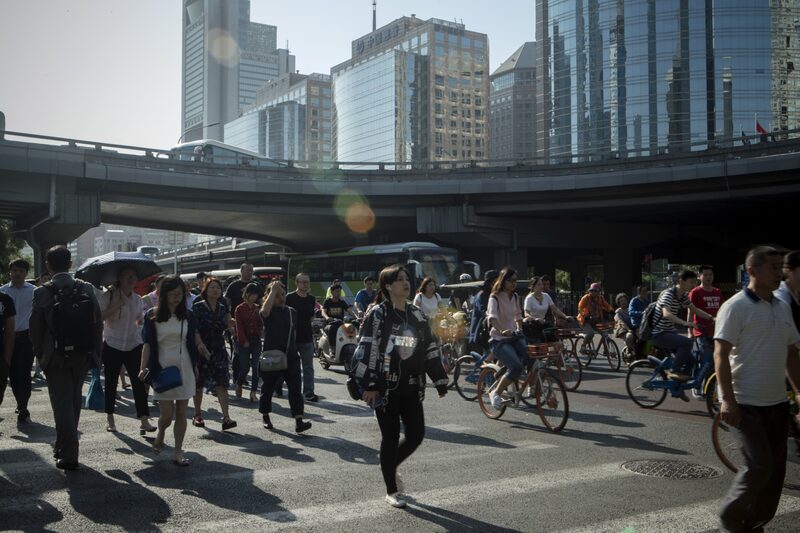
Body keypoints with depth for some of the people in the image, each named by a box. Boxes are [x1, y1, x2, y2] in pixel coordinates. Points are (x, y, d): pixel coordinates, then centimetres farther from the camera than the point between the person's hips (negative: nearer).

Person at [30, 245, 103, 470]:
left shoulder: (41, 293, -11)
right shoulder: (87, 289, -4)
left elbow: (35, 327, -7)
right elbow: (98, 323, -3)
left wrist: (40, 355, 7)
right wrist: (95, 353, 6)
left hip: (56, 358, -3)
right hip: (82, 357, 3)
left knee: (62, 405, 3)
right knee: (73, 403, 18)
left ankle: (69, 455, 1)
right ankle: (64, 447, 32)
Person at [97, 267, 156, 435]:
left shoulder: (137, 299, 10)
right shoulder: (108, 296, -6)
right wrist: (116, 306, -24)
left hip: (134, 345, 3)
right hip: (112, 345, -3)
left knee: (139, 382, -7)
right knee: (111, 382, 8)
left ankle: (144, 420, -10)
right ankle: (109, 418, 25)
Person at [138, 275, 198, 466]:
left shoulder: (187, 316, 7)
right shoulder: (153, 316, -1)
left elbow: (193, 343, 11)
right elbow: (147, 344, -2)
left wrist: (195, 368, 12)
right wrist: (143, 368, -14)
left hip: (185, 369, 2)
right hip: (163, 369, -2)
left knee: (181, 412, 3)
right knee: (166, 414, -3)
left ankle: (178, 452, 12)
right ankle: (160, 433, 30)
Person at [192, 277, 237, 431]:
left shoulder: (222, 308, 10)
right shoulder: (198, 307, -6)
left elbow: (227, 325, 17)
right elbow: (194, 329, -12)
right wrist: (201, 345, -24)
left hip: (219, 350, 3)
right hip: (201, 349, -3)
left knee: (221, 383, -8)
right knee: (199, 383, 7)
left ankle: (226, 417, -15)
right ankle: (197, 415, 23)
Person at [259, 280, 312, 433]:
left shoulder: (292, 312, 11)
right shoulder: (269, 311, -5)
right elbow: (265, 310, -31)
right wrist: (273, 290, -23)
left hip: (290, 356, 4)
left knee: (295, 388, -6)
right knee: (268, 387, 10)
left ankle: (299, 421, -11)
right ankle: (265, 417, 29)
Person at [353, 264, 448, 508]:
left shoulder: (416, 315, 9)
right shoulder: (377, 314, -8)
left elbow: (430, 349, 12)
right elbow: (366, 350, -13)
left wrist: (440, 381, 11)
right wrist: (368, 384, -18)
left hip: (411, 388, 5)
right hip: (385, 387, -5)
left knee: (416, 435, 5)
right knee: (391, 437, 2)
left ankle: (391, 466, 35)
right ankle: (392, 491, 18)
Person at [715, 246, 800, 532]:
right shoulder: (735, 307, -11)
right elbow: (721, 354, -15)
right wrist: (727, 399, -20)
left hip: (777, 402, 7)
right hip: (746, 403, -7)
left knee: (775, 469, 10)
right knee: (759, 466, -11)